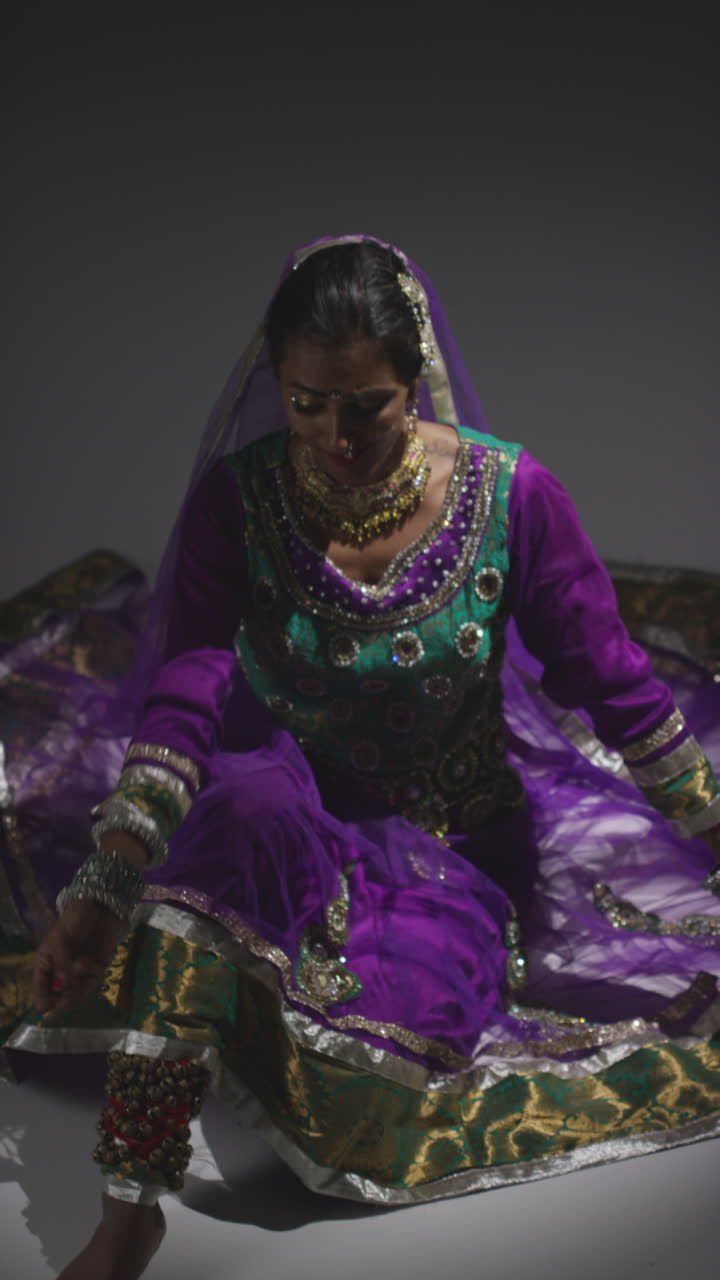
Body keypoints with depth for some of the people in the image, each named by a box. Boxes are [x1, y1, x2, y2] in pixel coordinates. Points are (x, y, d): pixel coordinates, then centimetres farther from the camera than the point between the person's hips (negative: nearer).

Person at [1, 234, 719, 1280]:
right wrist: (102, 895, -28)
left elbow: (612, 684, -5)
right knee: (240, 814, -38)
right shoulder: (238, 497, -12)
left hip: (459, 823, 1)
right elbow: (181, 701, -18)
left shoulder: (511, 494, -12)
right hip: (297, 796, 0)